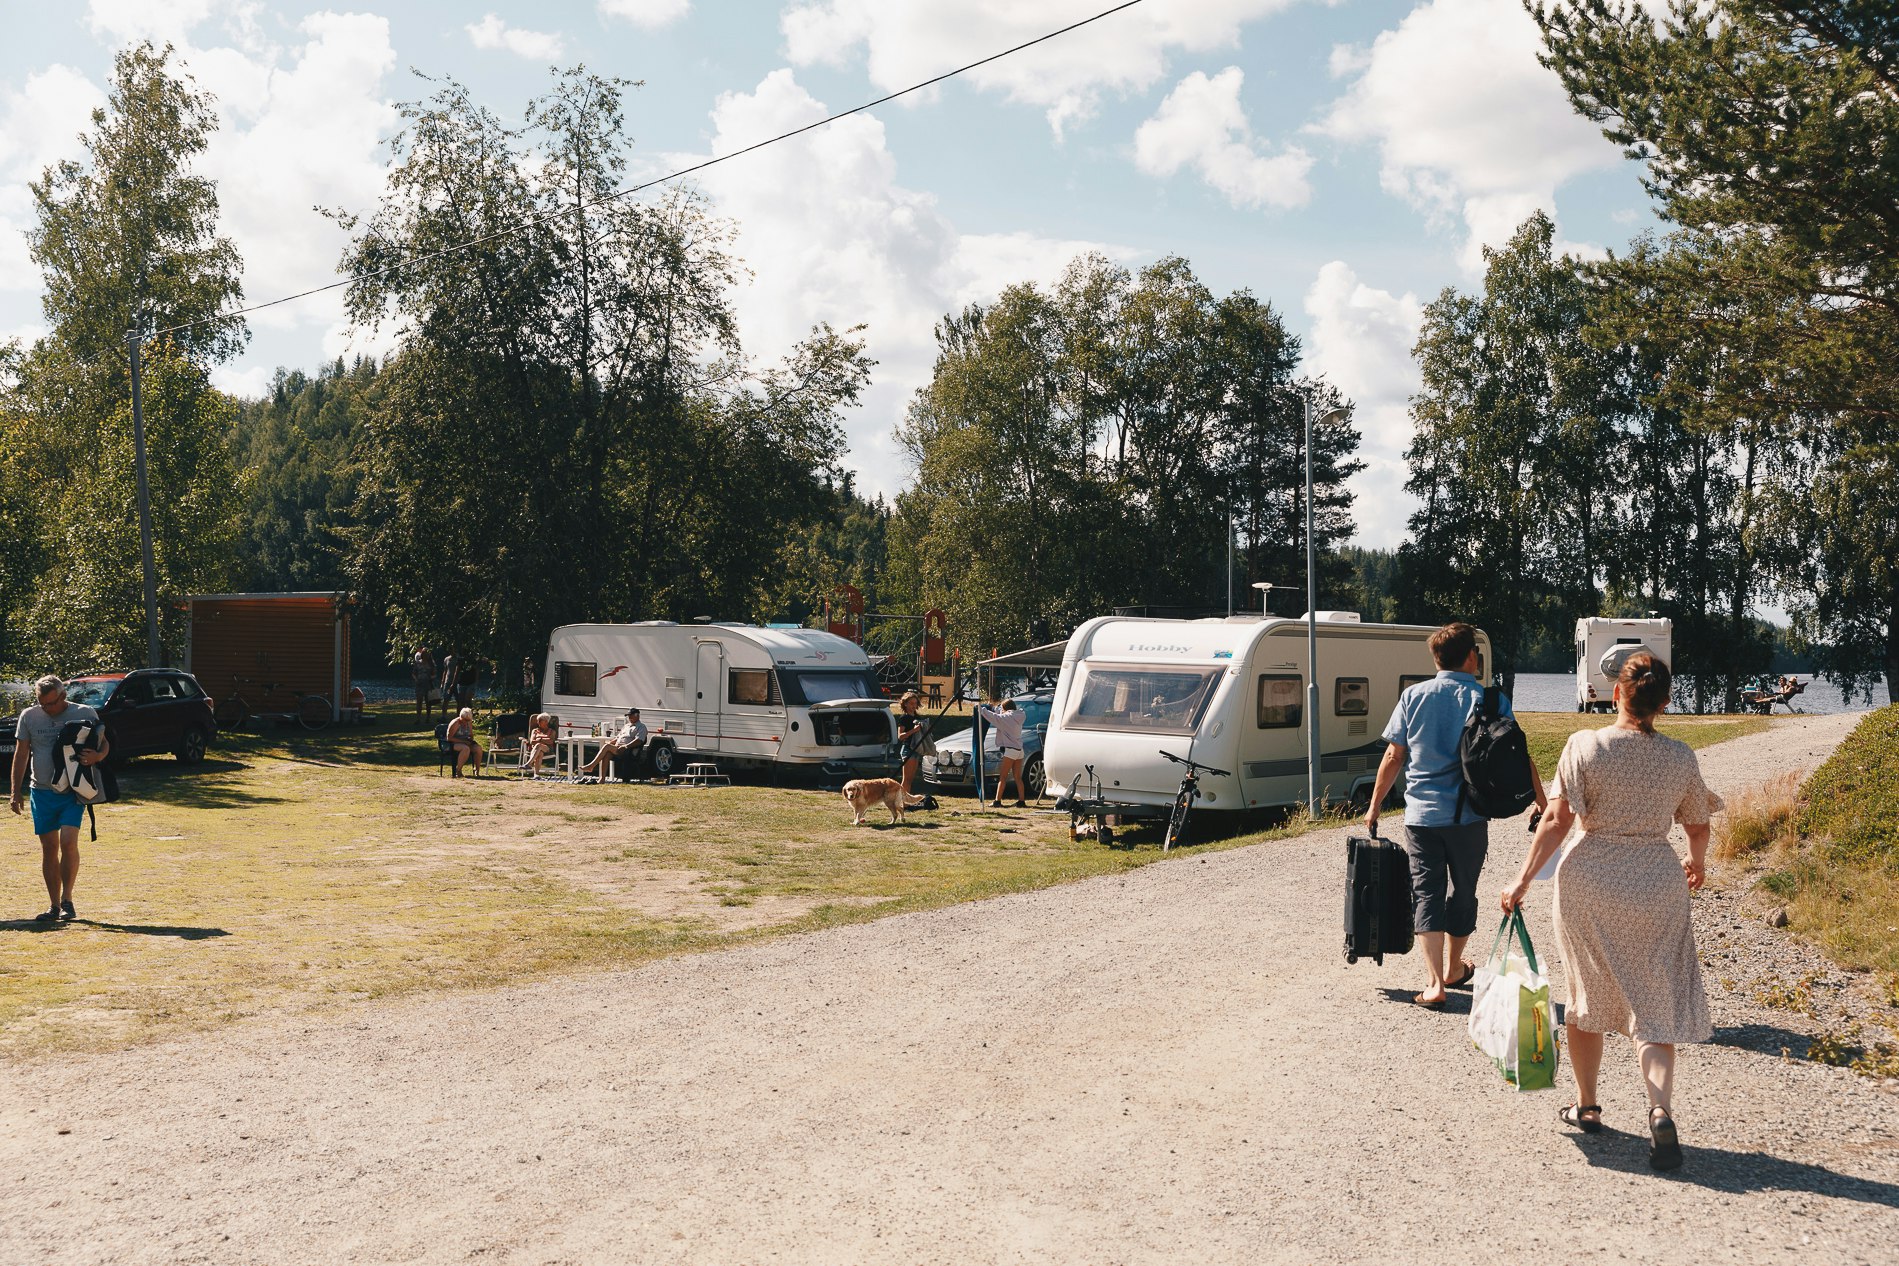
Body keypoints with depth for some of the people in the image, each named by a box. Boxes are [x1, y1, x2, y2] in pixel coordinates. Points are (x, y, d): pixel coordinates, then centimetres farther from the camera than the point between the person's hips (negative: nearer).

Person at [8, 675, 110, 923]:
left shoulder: (85, 714, -4)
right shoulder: (29, 717, 3)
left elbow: (104, 744, 3)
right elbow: (21, 754, 9)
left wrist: (97, 757, -21)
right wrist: (16, 791, 6)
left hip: (73, 792, -3)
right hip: (42, 791, 3)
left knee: (68, 842, -16)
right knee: (49, 848, 6)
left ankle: (67, 900, -2)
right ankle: (53, 906, 14)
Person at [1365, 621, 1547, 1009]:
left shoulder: (1413, 696, -1)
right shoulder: (1490, 701, -4)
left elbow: (1393, 756, -1)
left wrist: (1374, 806, 7)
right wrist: (1542, 802, 11)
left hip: (1421, 814, 0)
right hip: (1468, 816, 0)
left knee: (1426, 893, 4)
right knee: (1462, 893, 17)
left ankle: (1434, 983, -7)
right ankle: (1454, 970, 34)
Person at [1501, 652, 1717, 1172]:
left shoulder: (1584, 746, -9)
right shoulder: (1680, 758, -2)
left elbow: (1557, 820, -13)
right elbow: (1698, 827, 11)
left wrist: (1523, 880, -9)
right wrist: (1697, 863, 32)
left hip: (1588, 880, -1)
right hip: (1656, 884, 1)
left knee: (1587, 995, 15)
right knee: (1654, 1002, 5)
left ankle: (1586, 1106, 26)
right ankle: (1661, 1108, -14)